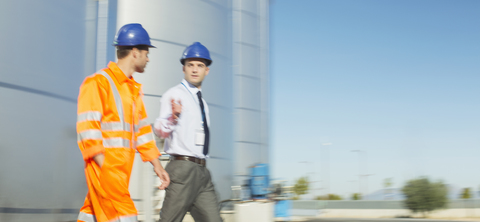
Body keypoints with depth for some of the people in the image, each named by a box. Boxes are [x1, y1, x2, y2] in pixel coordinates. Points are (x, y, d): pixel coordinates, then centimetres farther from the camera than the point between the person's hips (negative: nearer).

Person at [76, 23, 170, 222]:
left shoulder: (133, 88, 19)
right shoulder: (98, 82, -8)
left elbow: (141, 130, 22)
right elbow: (88, 130, -14)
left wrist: (157, 166, 17)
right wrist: (104, 168, -20)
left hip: (122, 169, 8)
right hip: (105, 167, -8)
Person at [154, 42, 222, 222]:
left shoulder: (202, 102, 20)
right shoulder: (174, 94, -4)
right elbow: (160, 130, -19)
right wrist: (173, 116, -39)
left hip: (202, 171, 8)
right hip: (182, 168, -8)